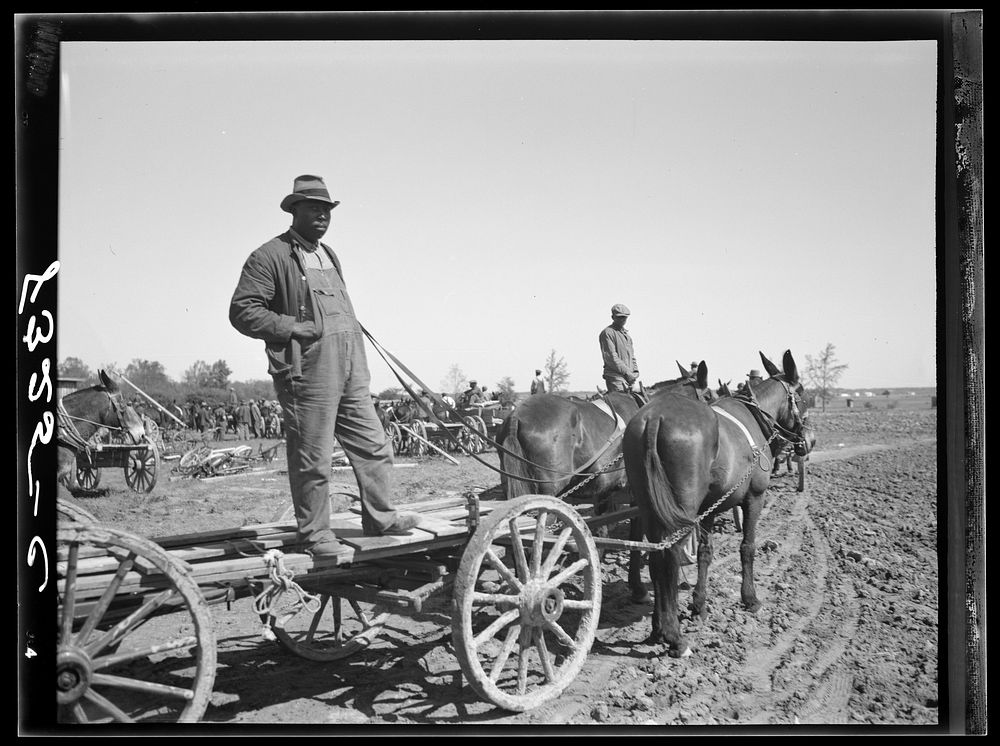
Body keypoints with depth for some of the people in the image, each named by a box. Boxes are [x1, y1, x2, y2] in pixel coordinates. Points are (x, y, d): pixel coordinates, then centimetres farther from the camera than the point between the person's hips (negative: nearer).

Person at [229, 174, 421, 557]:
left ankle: (380, 517, 24)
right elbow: (241, 311, -11)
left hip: (350, 370, 8)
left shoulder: (329, 255, 22)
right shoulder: (271, 257, -5)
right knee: (312, 459, -2)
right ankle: (315, 533, 10)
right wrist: (295, 328, -17)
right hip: (308, 373, -8)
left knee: (374, 446, 11)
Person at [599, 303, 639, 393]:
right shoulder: (607, 333, -5)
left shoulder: (626, 334, 23)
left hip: (628, 377, 8)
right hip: (615, 376, -8)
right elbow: (611, 357, -14)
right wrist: (626, 372, -16)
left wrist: (635, 371, 9)